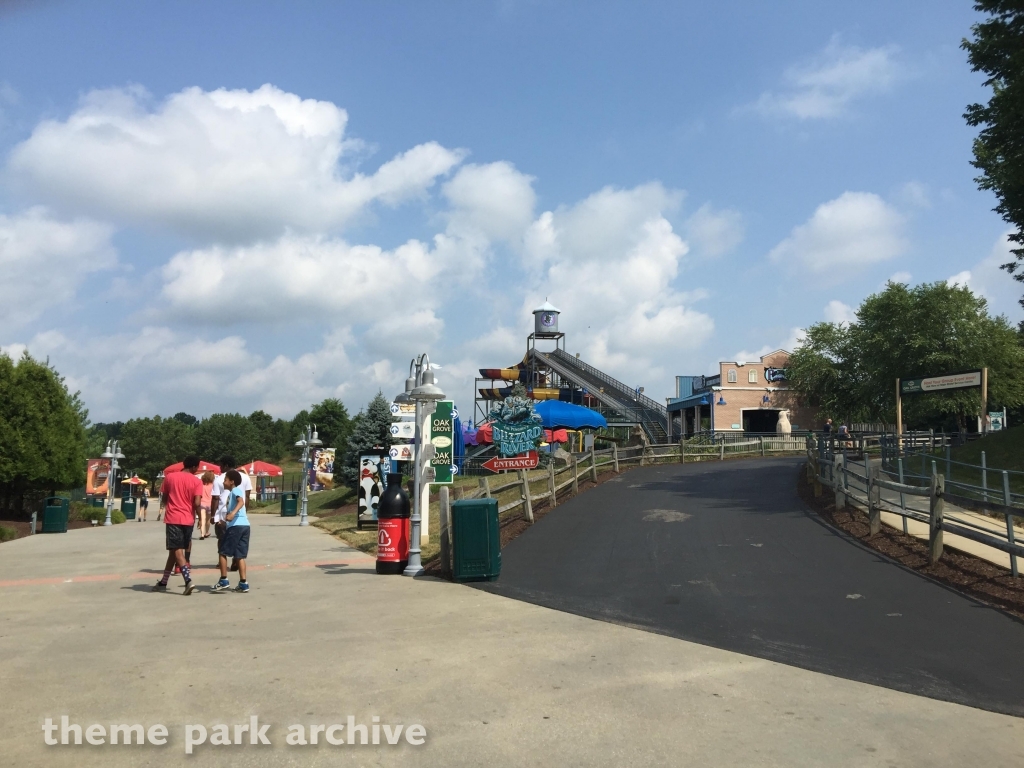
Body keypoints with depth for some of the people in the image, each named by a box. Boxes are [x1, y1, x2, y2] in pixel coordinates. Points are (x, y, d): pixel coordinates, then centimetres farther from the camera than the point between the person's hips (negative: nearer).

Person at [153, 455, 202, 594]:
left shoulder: (170, 477, 4)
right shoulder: (197, 481, -2)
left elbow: (163, 499, 12)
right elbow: (197, 503, -12)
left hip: (173, 519, -1)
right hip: (188, 520, 1)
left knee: (177, 550, -5)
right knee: (175, 550, 14)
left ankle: (189, 580, -21)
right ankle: (163, 582, 21)